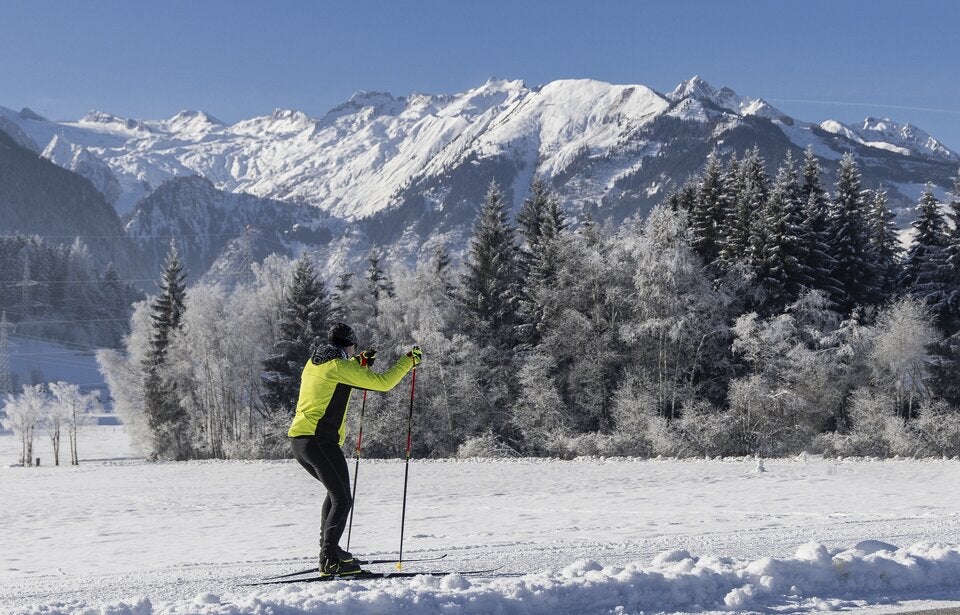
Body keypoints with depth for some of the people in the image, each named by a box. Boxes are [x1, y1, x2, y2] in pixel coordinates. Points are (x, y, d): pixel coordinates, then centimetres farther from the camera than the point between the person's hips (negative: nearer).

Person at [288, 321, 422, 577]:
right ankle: (330, 562, -16)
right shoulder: (340, 367, -8)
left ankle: (328, 548, 28)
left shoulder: (313, 364, 18)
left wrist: (358, 362, 40)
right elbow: (382, 382, -11)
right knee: (342, 500, -6)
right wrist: (409, 360, 0)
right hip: (321, 440, -9)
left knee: (336, 490, 26)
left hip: (298, 440, 9)